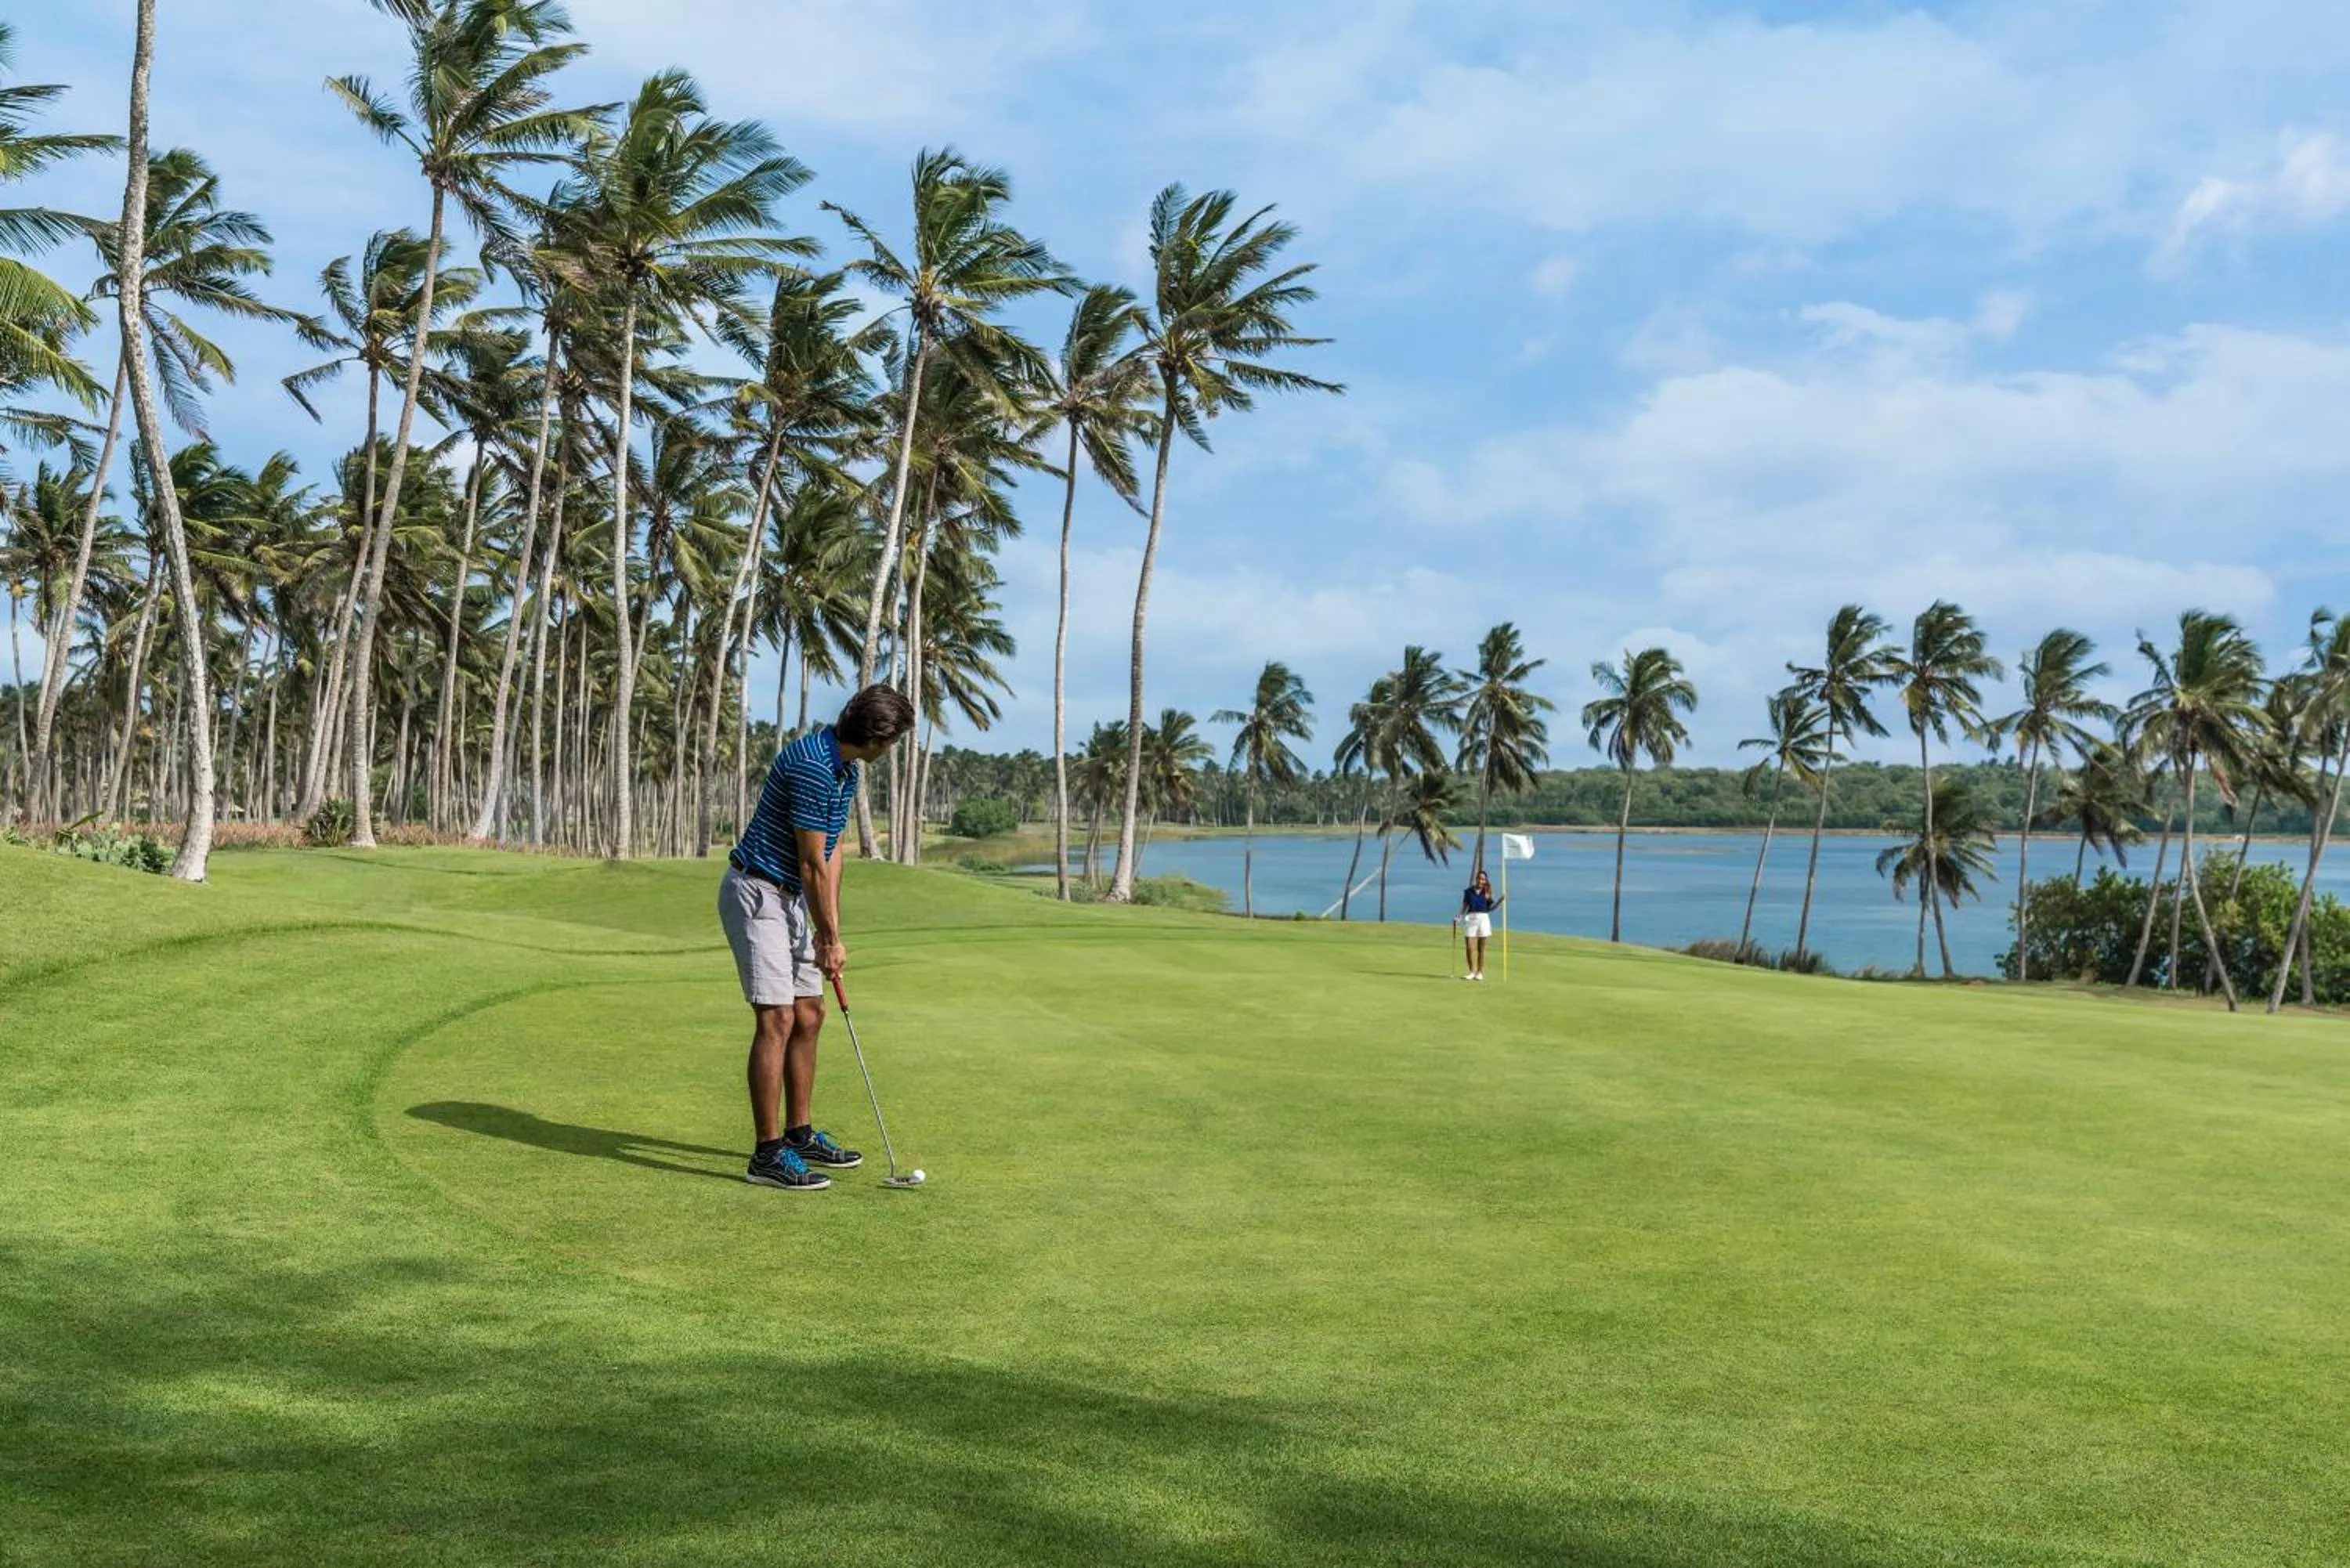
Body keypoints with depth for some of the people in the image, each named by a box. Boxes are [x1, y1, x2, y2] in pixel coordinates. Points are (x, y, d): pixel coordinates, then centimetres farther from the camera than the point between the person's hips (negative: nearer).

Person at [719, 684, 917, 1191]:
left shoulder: (845, 768, 8)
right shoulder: (811, 765, -24)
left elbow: (831, 853, 10)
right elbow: (812, 863, -19)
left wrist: (828, 930, 5)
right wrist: (831, 938, -10)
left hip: (791, 898, 10)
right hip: (756, 895, -10)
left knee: (809, 1015, 12)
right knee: (777, 1019, -12)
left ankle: (799, 1135, 23)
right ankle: (767, 1154, -8)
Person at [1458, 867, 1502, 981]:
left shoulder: (1487, 893, 6)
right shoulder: (1469, 891, 6)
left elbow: (1490, 908, 7)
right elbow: (1465, 906, 10)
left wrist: (1500, 901, -4)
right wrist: (1460, 917, -2)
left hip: (1483, 919, 0)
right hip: (1470, 919, 0)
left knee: (1481, 948, 4)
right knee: (1469, 947, -6)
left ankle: (1480, 972, 11)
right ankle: (1472, 971, 2)